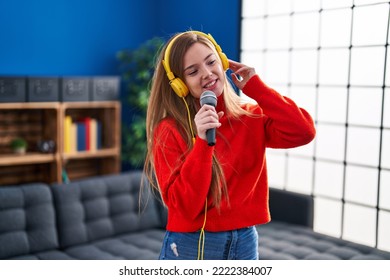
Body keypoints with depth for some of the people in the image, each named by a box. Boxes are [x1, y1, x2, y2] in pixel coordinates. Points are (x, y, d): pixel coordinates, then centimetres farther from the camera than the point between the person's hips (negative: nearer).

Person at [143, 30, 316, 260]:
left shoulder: (252, 117, 1)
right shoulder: (169, 131, -11)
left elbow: (303, 132, -16)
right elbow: (185, 206, -17)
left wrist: (254, 86, -10)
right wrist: (202, 142, -25)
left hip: (245, 243, 4)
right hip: (190, 247, -3)